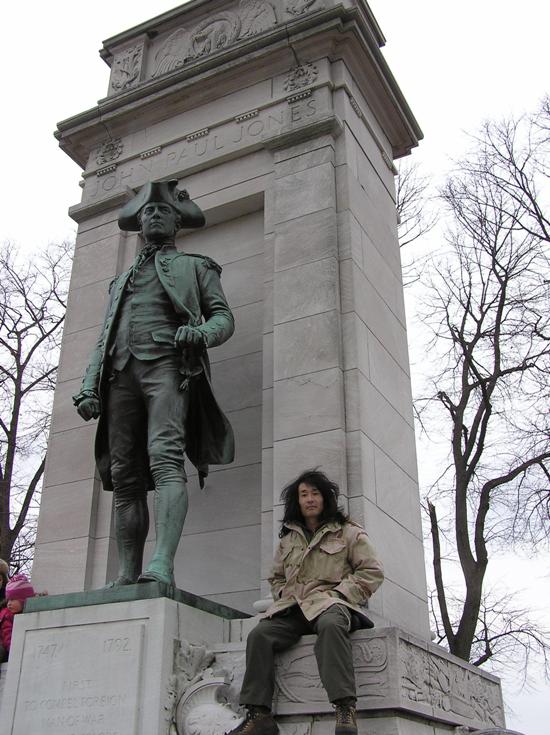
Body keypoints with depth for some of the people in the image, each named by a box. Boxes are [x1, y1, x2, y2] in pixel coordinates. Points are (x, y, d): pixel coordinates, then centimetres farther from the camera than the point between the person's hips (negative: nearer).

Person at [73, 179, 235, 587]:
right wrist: (89, 386, 10)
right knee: (124, 477, -4)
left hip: (167, 365, -4)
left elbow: (224, 317, 10)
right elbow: (104, 339, 26)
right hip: (122, 371, 5)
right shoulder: (122, 280, 34)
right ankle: (126, 576, -5)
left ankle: (162, 566, -36)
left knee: (165, 459, -24)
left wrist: (200, 333, -14)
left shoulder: (196, 266, 22)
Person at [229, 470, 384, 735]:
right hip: (293, 608, 4)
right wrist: (285, 596, 10)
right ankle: (258, 714, -25)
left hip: (329, 603, -4)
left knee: (330, 625, -41)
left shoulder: (348, 532, 12)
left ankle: (345, 708, -46)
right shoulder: (288, 539, 25)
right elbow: (276, 578, 33)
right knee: (259, 635, -25)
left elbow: (372, 572, 5)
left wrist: (338, 594, -6)